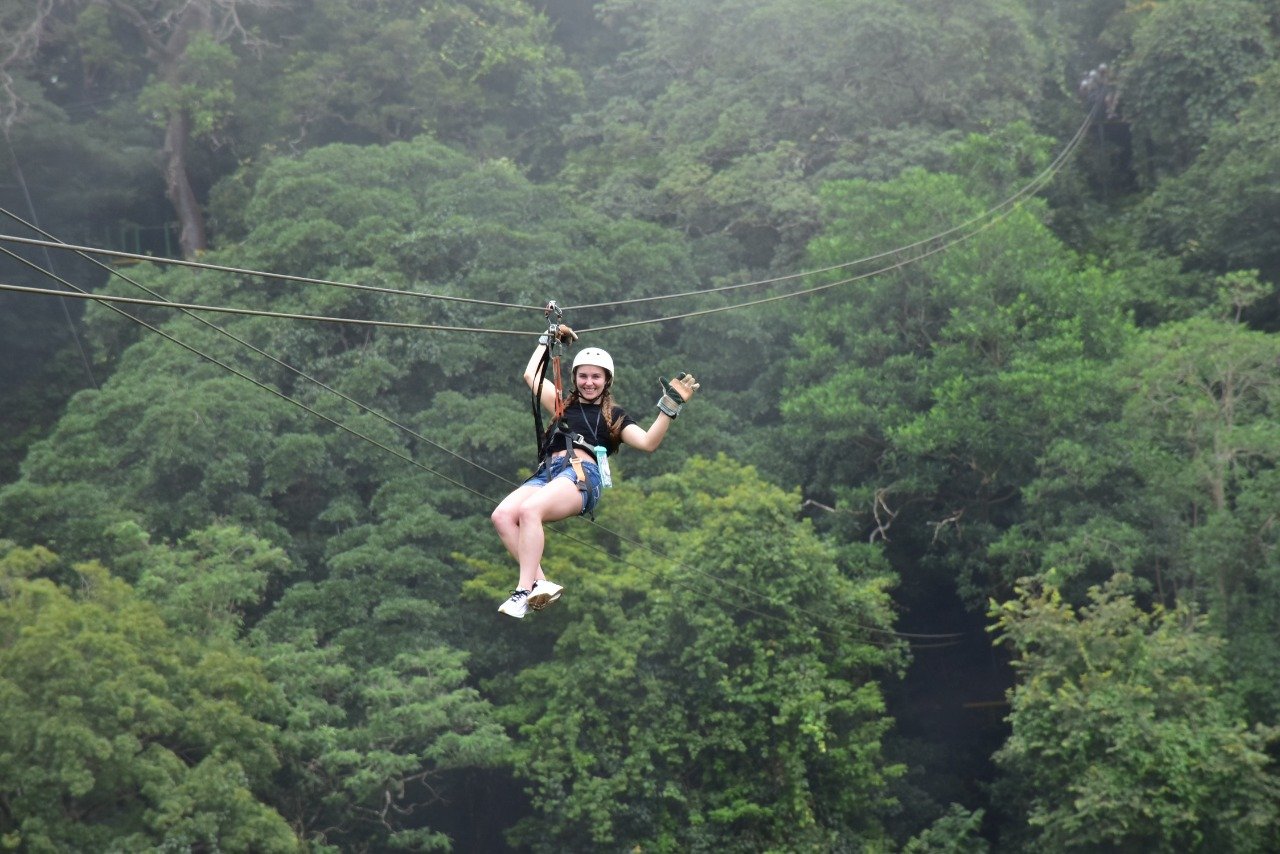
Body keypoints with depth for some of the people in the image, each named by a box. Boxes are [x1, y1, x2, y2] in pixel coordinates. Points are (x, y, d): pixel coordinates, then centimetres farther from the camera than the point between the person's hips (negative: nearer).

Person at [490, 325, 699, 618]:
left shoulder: (614, 416, 20)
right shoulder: (564, 405, 32)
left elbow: (648, 442, 5)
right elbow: (531, 376, 38)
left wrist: (670, 407, -4)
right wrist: (549, 338, 44)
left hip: (582, 474, -5)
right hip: (546, 473, 5)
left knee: (529, 510, -36)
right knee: (501, 515, -27)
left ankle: (523, 592, -42)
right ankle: (539, 583, -35)